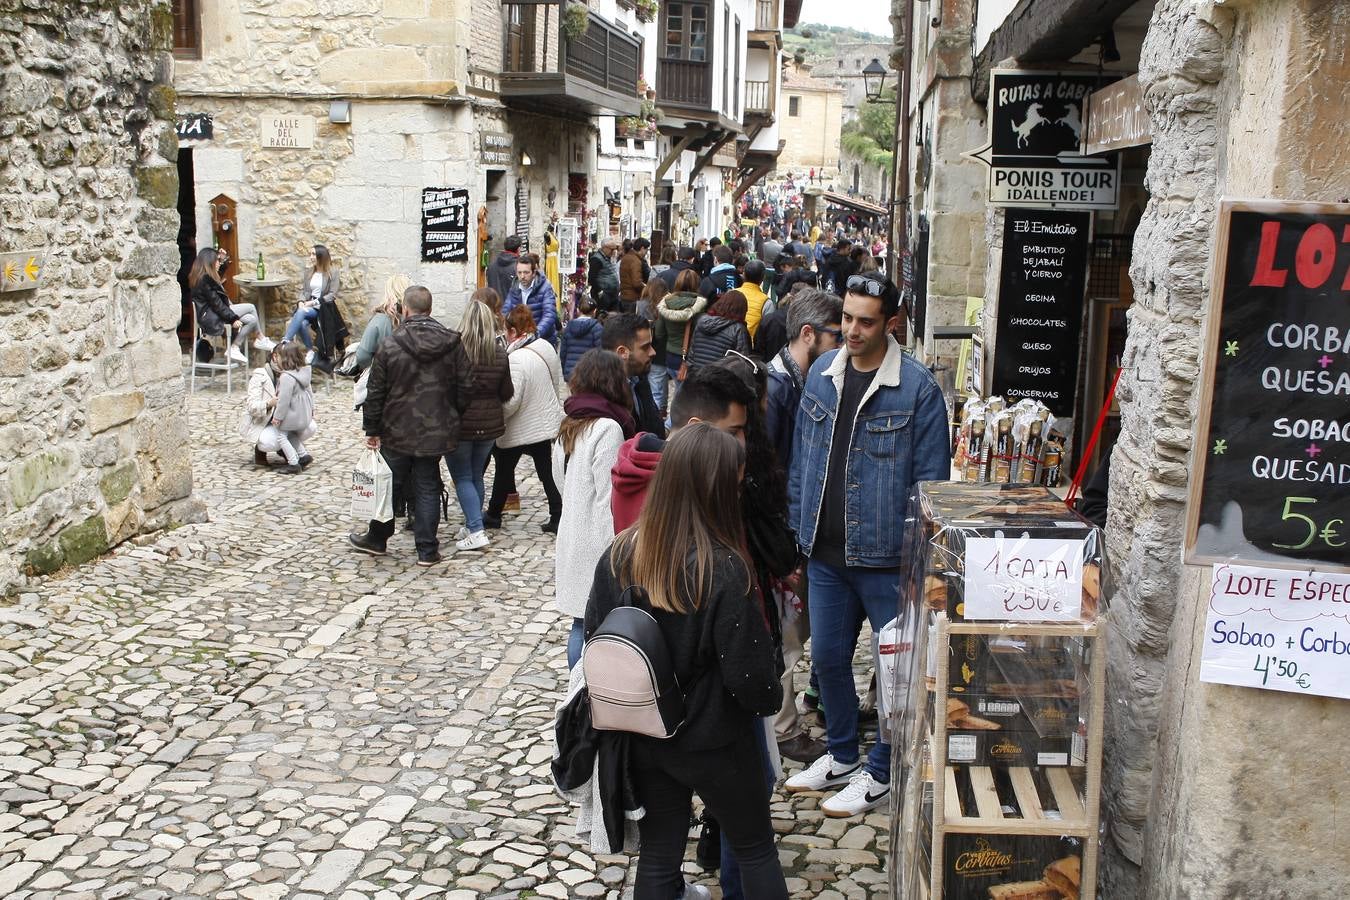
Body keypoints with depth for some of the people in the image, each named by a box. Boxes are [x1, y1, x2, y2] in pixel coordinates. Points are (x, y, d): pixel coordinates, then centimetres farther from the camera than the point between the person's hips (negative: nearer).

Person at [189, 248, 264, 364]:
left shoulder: (204, 277, 12)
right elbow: (216, 303, -21)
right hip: (211, 318, -11)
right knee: (251, 307, -6)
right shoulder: (205, 279, -19)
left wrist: (223, 260, 29)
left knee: (251, 319, 1)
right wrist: (232, 318, -19)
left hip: (213, 316, 11)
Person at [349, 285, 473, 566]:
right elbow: (465, 388, 0)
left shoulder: (390, 346, -10)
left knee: (390, 485, 14)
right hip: (436, 432, 2)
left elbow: (375, 393, -5)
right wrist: (454, 419, 13)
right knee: (428, 489, 8)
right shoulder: (453, 344, -4)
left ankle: (377, 538, 30)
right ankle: (427, 550, 9)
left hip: (397, 432, -1)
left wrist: (372, 430, 4)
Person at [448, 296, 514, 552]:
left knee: (463, 477, 5)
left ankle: (476, 531, -5)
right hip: (489, 424, 4)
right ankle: (471, 527, 26)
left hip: (460, 424, -4)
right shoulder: (500, 353, -3)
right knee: (476, 475, 18)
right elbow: (507, 393, 4)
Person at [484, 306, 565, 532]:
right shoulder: (546, 347, 0)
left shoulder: (517, 359, -25)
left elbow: (510, 403, -25)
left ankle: (493, 515, 28)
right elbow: (558, 384, 12)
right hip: (547, 423, 7)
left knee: (504, 471, 13)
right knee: (547, 471, 12)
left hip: (521, 429, -7)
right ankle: (558, 518, 9)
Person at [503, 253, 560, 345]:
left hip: (543, 339, -4)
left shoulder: (545, 288, -12)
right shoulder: (514, 289, 5)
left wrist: (536, 333, -39)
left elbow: (549, 315, -23)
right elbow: (505, 312, 8)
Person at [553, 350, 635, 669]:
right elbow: (610, 498, -18)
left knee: (581, 623, 16)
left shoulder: (567, 426, 9)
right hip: (598, 544, -8)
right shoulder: (608, 429, -16)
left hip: (571, 539, 8)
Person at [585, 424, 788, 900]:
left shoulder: (619, 553, -11)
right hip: (714, 745, -4)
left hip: (641, 737, 5)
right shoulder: (724, 570, -28)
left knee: (657, 858, 20)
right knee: (756, 849, 21)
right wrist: (772, 699, 1)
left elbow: (592, 635, 0)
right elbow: (747, 672, -21)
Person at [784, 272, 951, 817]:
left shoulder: (917, 387, -12)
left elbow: (931, 479, -10)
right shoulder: (822, 373, 5)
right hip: (825, 550, 6)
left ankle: (882, 774, 25)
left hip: (885, 555, -5)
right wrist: (799, 528, 10)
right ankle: (841, 755, 37)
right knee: (827, 656, 17)